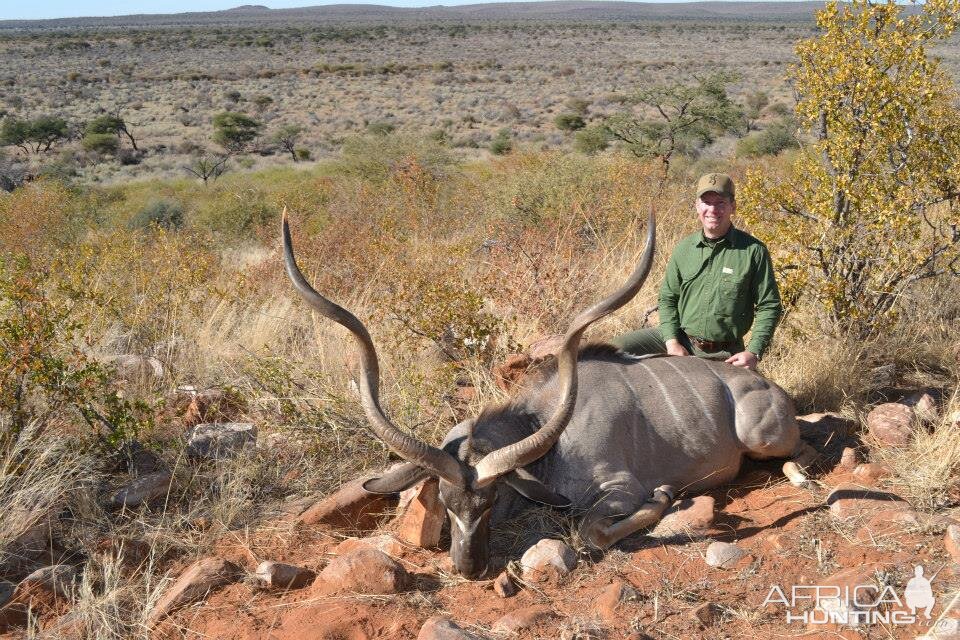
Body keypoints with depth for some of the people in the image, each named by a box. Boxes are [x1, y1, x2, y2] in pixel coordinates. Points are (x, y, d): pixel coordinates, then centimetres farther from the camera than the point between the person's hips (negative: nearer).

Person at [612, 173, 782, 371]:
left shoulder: (753, 251, -8)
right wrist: (672, 341, -9)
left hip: (724, 356, -2)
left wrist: (754, 352, -17)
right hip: (680, 339, 3)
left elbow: (769, 306, -6)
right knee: (617, 349, -12)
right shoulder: (684, 248, 2)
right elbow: (668, 298, 7)